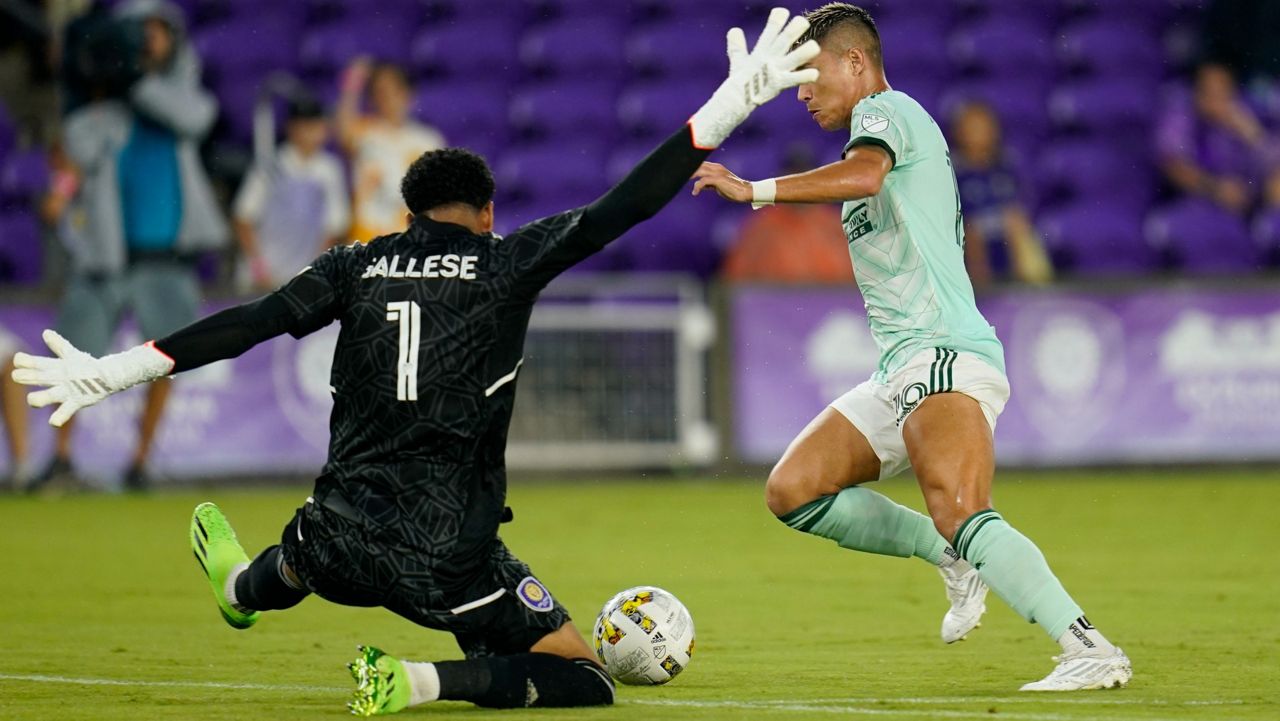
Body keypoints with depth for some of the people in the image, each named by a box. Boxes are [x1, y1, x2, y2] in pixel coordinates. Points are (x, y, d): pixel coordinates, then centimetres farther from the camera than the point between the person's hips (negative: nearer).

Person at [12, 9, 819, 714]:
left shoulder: (358, 266, 5)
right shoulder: (508, 263, -3)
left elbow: (252, 322, -1)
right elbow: (621, 208, -9)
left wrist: (117, 370, 2)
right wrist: (728, 107, -8)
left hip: (343, 544, 5)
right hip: (451, 565, -5)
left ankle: (241, 590, 72)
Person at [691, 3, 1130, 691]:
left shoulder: (885, 110, -2)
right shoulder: (894, 127, 28)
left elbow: (863, 175, -26)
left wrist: (753, 190, -23)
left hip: (944, 356, -11)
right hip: (900, 373, 11)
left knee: (959, 514, -30)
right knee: (792, 490, 4)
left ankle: (1089, 649, -36)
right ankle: (957, 560, 4)